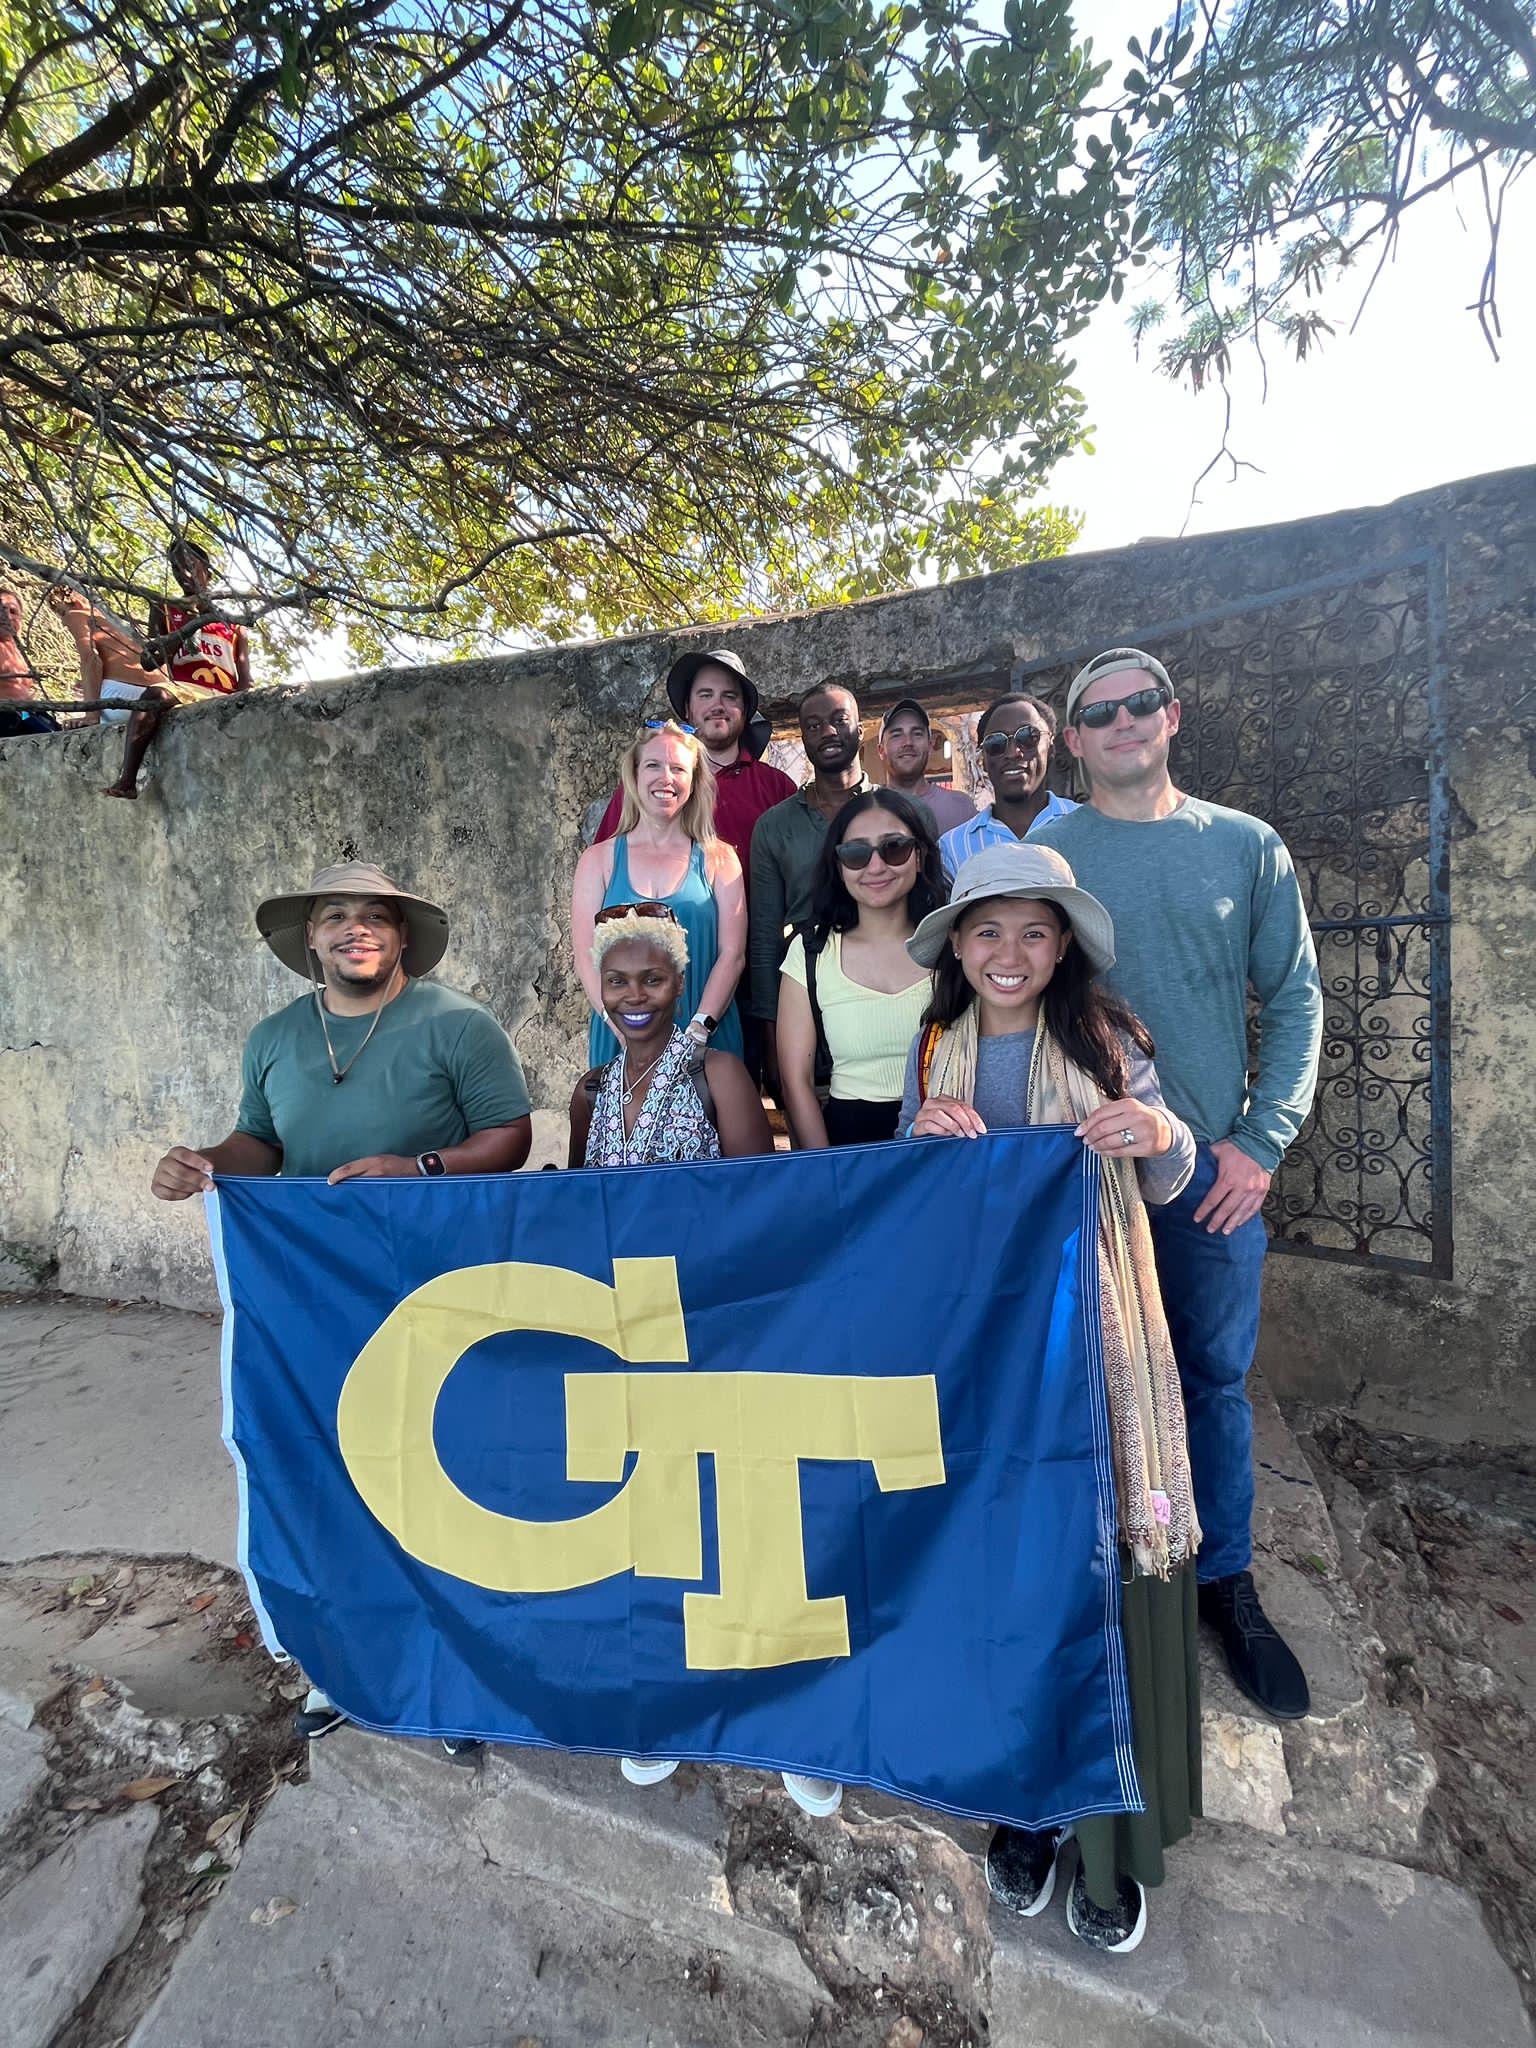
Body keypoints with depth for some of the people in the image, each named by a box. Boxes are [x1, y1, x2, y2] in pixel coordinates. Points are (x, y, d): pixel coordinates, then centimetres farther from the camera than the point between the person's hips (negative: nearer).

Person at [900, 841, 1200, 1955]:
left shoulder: (1104, 1038, -2)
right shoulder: (935, 1050, 4)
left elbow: (1170, 1182, 2)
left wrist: (1160, 1133, -21)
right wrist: (924, 1137, -15)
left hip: (1096, 1332, -1)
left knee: (1105, 1558, 4)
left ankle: (1111, 1834, 27)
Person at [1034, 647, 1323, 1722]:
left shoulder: (1248, 847, 3)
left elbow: (1295, 1001, 3)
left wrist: (1262, 1142, -5)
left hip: (1214, 1165, 2)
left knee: (1217, 1378, 14)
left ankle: (1225, 1580, 35)